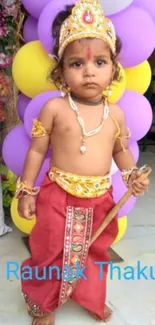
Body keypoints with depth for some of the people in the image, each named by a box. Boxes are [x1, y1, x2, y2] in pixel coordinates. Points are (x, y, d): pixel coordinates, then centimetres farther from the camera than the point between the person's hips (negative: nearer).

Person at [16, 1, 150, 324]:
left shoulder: (115, 113, -3)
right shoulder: (54, 108, -12)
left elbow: (121, 151, 10)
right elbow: (36, 151, -6)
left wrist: (132, 174, -8)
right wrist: (26, 191, -4)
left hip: (99, 200, 3)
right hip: (59, 197, -3)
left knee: (94, 254, 22)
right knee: (51, 256, 11)